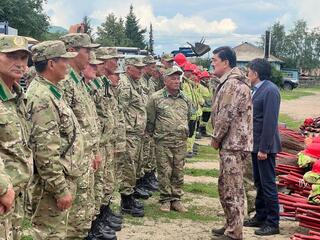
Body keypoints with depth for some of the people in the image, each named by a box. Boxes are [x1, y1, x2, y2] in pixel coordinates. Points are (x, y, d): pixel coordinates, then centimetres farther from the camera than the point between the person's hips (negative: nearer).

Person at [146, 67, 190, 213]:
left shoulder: (184, 99, 12)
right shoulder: (156, 98, -3)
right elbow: (150, 119, 4)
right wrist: (153, 134, 9)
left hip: (181, 142, 4)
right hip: (163, 141, -4)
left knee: (178, 172, 7)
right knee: (165, 171, -1)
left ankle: (176, 199, 17)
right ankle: (165, 200, 11)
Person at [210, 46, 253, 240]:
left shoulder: (233, 84, -18)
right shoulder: (231, 81, 16)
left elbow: (226, 116, -21)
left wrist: (216, 138, -8)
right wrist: (219, 138, 14)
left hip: (234, 143, -11)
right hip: (231, 142, 11)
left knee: (233, 190, -4)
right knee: (226, 187, 17)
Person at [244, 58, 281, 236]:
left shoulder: (270, 90, -17)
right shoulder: (256, 90, 12)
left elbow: (270, 121, -21)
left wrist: (264, 148, -22)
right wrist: (256, 146, 14)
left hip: (265, 146, -9)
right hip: (255, 144, 9)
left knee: (268, 184, -2)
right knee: (259, 183, 17)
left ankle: (272, 223, 7)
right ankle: (260, 216, 29)